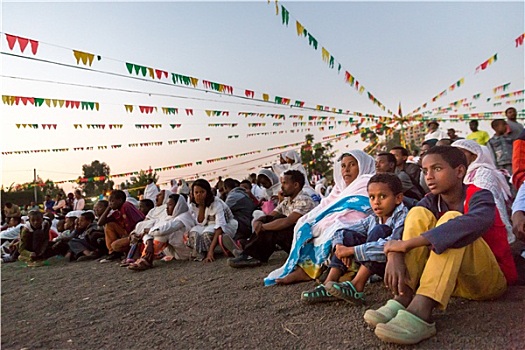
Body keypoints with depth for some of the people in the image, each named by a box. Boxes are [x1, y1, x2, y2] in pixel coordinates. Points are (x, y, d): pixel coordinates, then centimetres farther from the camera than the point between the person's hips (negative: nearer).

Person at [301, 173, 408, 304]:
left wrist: (352, 250, -32)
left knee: (379, 230, -26)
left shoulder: (403, 218, -18)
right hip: (378, 269, 6)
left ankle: (356, 287, -29)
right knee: (347, 235, -4)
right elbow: (340, 232, 2)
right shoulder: (372, 220, 3)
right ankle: (329, 284, -16)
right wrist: (340, 247, -21)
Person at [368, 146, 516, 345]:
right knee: (419, 214, -14)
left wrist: (408, 243, -41)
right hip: (452, 281, 5)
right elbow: (409, 226, -15)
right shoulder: (431, 202, 2)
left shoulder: (479, 196, -12)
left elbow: (477, 221, -36)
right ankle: (402, 300, -30)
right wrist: (394, 255, -39)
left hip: (490, 280, -4)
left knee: (451, 219, -28)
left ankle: (420, 312, -47)